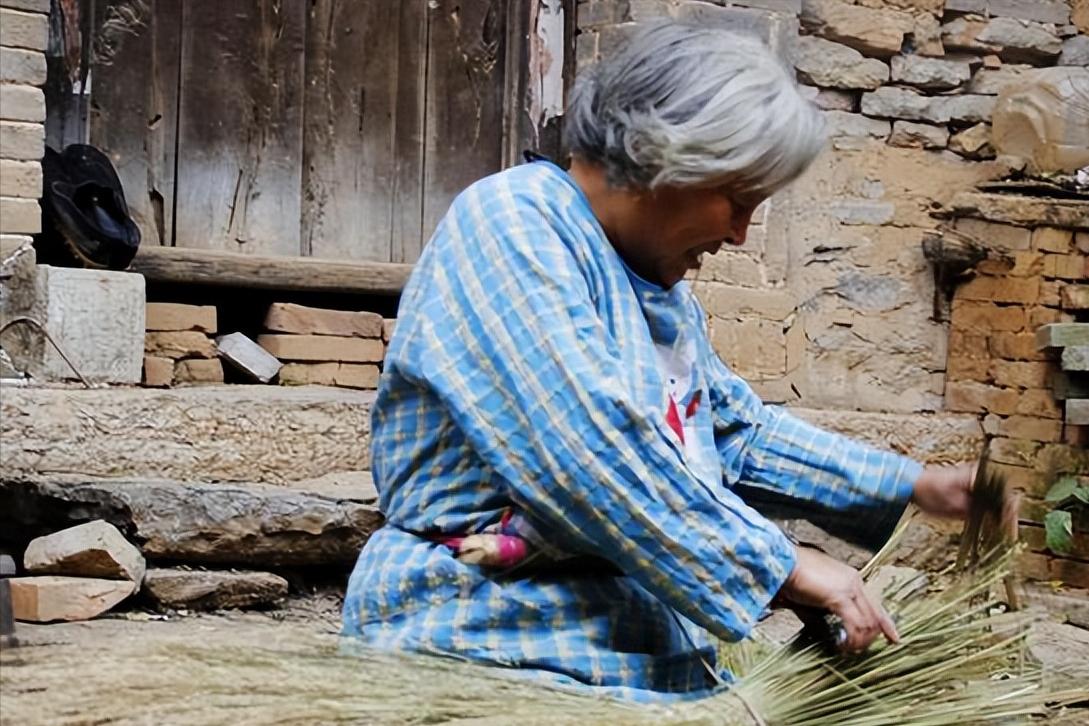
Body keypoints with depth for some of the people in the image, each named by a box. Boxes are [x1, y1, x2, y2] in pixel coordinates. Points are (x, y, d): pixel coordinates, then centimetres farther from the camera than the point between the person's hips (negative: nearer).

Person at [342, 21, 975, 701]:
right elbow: (592, 458, -23)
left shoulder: (658, 281, 15)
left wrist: (913, 486, 20)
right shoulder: (510, 224, -13)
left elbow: (738, 429, 26)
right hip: (495, 644, -9)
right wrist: (780, 564, -17)